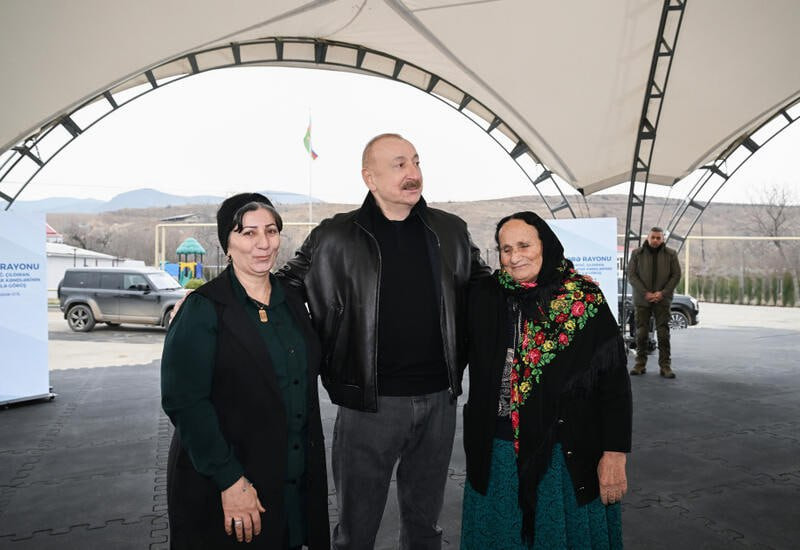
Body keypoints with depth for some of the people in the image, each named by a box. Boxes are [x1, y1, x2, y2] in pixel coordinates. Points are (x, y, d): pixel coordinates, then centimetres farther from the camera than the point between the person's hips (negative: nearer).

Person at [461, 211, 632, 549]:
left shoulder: (586, 302, -9)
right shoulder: (484, 297, -1)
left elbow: (614, 381, -8)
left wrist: (614, 454, -10)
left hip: (568, 456, -2)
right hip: (496, 454, 3)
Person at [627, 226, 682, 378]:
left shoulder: (670, 254, 4)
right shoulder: (637, 253, 3)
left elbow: (676, 275, 2)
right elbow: (631, 275, -2)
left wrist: (662, 293, -10)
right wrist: (645, 293, -11)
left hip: (662, 299, 0)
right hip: (642, 299, 0)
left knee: (663, 333, -2)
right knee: (641, 333, 3)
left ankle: (665, 366, 3)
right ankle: (640, 364, 11)